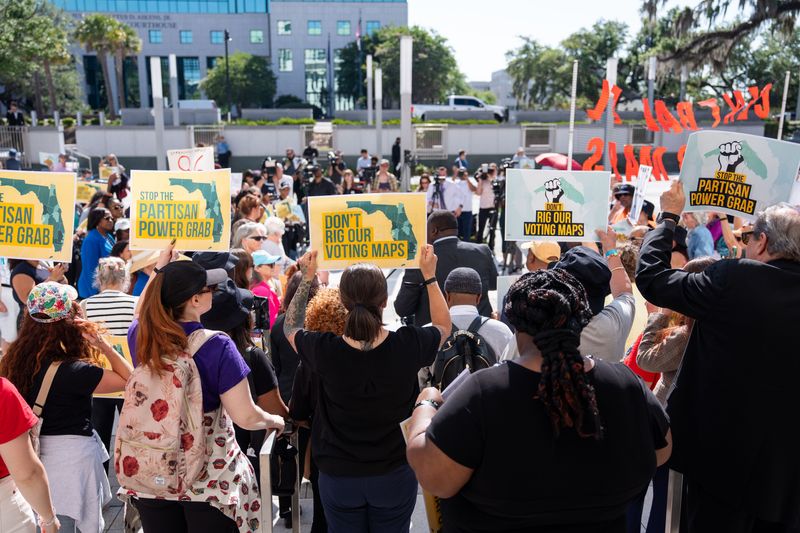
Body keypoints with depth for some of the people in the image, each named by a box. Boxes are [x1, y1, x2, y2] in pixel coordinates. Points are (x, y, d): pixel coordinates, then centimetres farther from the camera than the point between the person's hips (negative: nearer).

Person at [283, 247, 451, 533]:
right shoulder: (408, 345, -21)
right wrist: (430, 274, 5)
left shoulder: (325, 350, -21)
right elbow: (444, 326, 3)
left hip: (338, 476, 0)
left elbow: (290, 327, 3)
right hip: (395, 475, 0)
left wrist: (307, 278, 5)